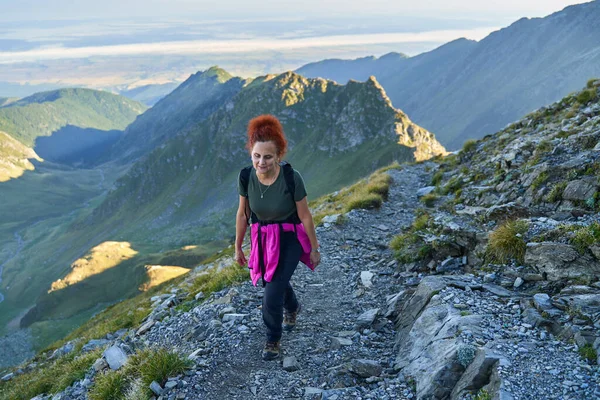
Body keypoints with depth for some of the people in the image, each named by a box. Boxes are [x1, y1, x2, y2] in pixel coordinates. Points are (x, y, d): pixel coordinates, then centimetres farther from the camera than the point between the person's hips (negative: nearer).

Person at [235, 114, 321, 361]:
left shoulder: (291, 178, -25)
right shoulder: (246, 177, -16)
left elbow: (304, 216, -14)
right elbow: (242, 213, -2)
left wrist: (314, 248, -4)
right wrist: (238, 247, 7)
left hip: (289, 239, -4)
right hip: (262, 239, 4)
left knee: (272, 295, -9)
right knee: (276, 283, 24)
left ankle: (273, 339, 21)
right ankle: (292, 307, 60)